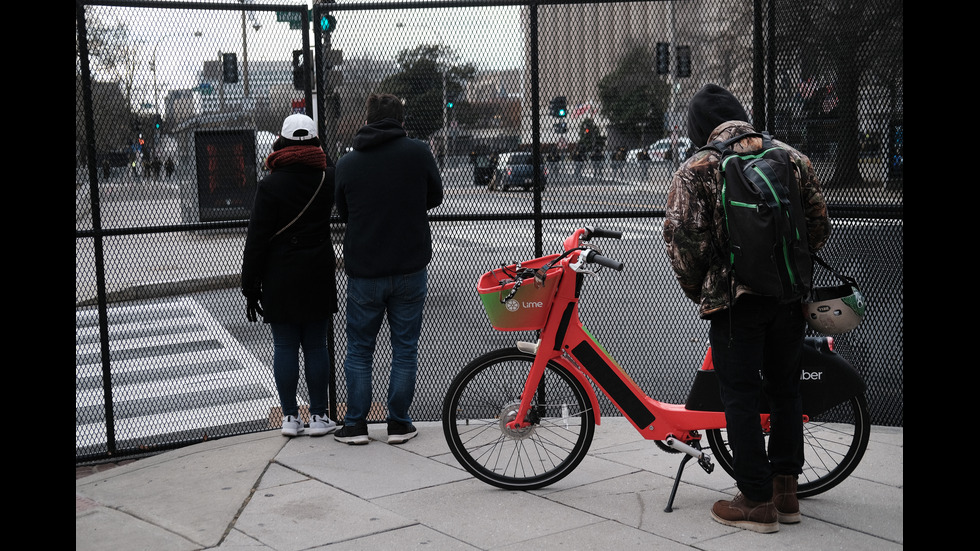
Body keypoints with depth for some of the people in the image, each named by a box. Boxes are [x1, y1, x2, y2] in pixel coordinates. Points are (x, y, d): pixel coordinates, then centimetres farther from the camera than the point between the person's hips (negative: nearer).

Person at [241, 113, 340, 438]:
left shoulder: (270, 186, -9)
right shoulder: (328, 179, -1)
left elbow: (256, 241, -8)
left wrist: (251, 287, -3)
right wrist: (318, 152, 31)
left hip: (281, 281, -2)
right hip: (319, 278, 2)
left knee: (285, 347, 6)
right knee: (316, 346, 8)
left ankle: (290, 417, 12)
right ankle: (319, 416, 13)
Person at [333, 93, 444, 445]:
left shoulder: (346, 164, -1)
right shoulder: (419, 153, -6)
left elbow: (343, 213, 10)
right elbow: (435, 197, 8)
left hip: (363, 271, 1)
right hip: (410, 268, -1)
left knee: (359, 349, 12)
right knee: (405, 348, 9)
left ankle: (355, 425, 13)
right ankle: (399, 424, 13)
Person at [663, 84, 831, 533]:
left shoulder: (695, 170, -4)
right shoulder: (793, 158, 8)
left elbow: (683, 238, -10)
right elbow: (820, 225, 9)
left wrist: (696, 290, 6)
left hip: (734, 299, -4)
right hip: (790, 297, 5)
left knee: (741, 399, 4)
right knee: (786, 391, 17)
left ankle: (757, 501, 9)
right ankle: (786, 489, 24)